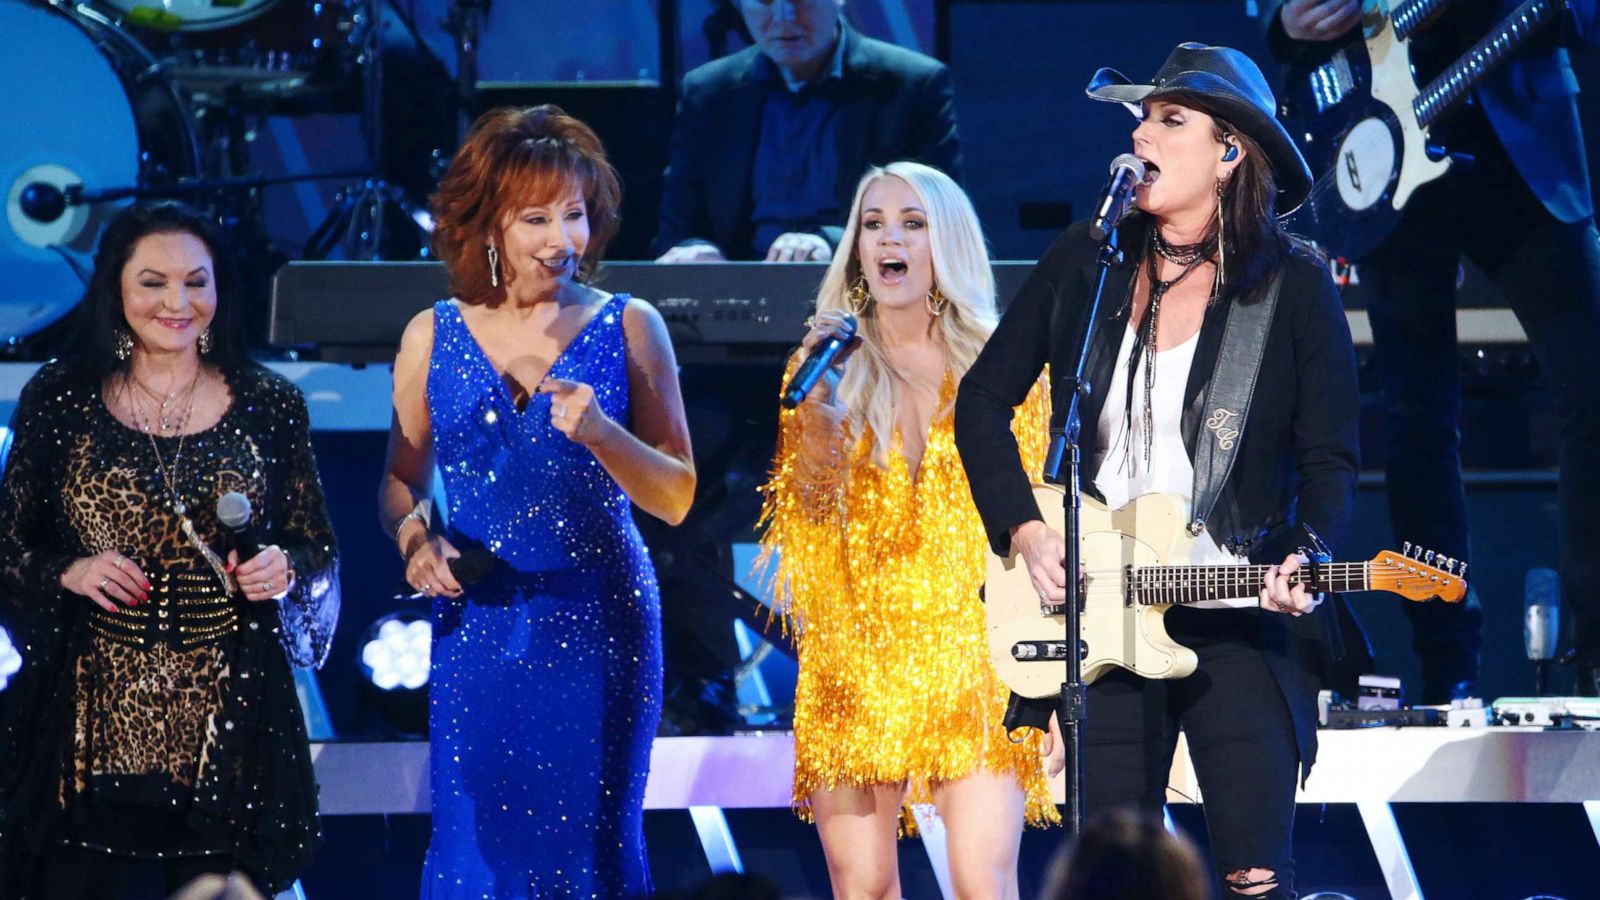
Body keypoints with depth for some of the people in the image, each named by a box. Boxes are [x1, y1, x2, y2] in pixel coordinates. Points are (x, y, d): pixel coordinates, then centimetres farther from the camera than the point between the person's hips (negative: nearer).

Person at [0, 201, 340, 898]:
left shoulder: (268, 406, 5)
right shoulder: (60, 400, 3)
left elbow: (318, 550, 11)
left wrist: (285, 571, -9)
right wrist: (68, 574, -11)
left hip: (229, 720, 1)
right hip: (92, 723, 0)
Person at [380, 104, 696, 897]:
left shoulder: (629, 328, 0)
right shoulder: (432, 339, 5)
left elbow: (676, 497, -1)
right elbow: (402, 481, 13)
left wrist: (600, 433, -18)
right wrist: (414, 535, -8)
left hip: (600, 628, -1)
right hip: (477, 630, 1)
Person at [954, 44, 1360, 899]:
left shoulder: (1294, 287, -2)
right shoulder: (1083, 264, 5)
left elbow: (1330, 458, -1)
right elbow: (984, 399, 11)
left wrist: (1307, 558, -20)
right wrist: (1024, 532, -1)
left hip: (1241, 620, -3)